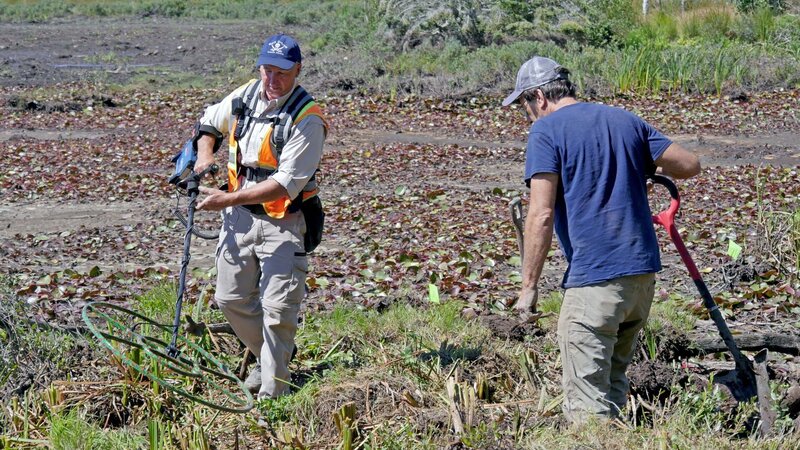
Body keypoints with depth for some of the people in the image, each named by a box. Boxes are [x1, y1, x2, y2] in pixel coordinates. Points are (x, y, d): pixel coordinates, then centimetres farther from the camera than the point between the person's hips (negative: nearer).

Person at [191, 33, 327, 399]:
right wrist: (205, 155, 1)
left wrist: (229, 199, -27)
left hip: (283, 222, -6)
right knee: (231, 299, 13)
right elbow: (209, 123, 22)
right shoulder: (245, 96, 1)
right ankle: (268, 357, 35)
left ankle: (272, 390, 1)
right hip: (238, 217, 6)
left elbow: (287, 184, -23)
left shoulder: (307, 119, -18)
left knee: (277, 308, -10)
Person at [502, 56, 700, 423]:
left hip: (593, 279, -7)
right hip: (644, 272, 7)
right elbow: (689, 165, 15)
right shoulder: (626, 121, 14)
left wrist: (528, 285, -9)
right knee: (614, 382, 20)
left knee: (587, 401, -3)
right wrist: (648, 167, 34)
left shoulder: (546, 132, -4)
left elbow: (541, 215, -13)